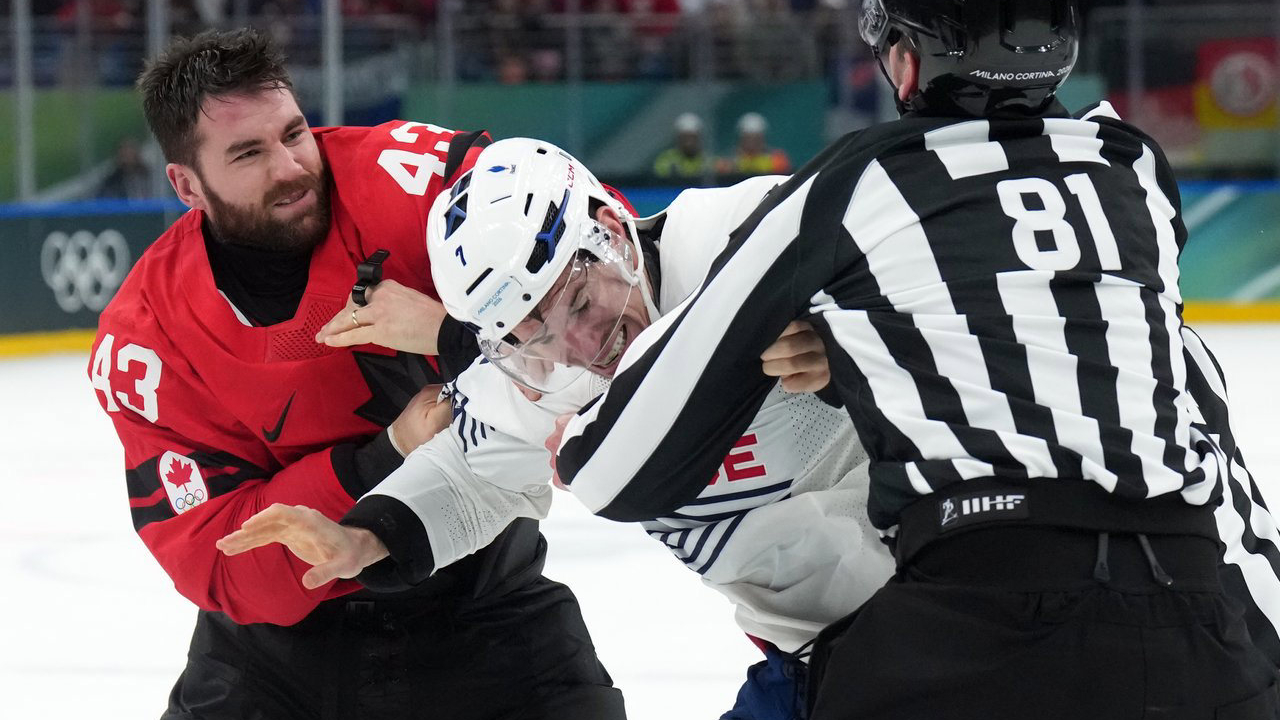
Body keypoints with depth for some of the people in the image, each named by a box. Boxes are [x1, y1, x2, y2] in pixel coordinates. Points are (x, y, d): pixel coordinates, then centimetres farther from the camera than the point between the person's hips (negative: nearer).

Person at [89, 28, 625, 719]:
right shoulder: (143, 342, -15)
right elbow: (216, 559, -18)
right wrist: (386, 460, -28)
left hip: (483, 599, -1)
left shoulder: (400, 175, -19)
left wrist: (458, 332, -38)